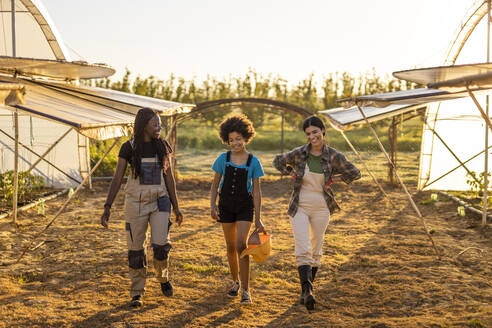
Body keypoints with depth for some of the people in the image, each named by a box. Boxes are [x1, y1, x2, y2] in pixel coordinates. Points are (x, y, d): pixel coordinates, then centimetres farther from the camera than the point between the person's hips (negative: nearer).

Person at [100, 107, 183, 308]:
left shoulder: (162, 146, 1)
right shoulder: (128, 148, -6)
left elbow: (169, 177, 6)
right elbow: (117, 180, -5)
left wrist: (176, 208, 6)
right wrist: (107, 208, -13)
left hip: (159, 201, 1)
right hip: (136, 203, -1)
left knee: (161, 244, -12)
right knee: (135, 249, 3)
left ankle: (162, 276, 20)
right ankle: (137, 294, 19)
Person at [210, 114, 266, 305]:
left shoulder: (253, 162, -6)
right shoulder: (223, 159, -3)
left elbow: (256, 191, -4)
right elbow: (215, 185, 3)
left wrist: (258, 219, -6)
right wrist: (212, 206, -10)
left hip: (245, 206, -2)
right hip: (226, 205, 2)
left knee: (241, 245, -16)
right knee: (231, 247, 11)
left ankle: (246, 290, -11)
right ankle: (235, 282, 32)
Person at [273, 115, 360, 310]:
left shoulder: (333, 156, -7)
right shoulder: (298, 154, -7)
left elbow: (355, 173, 4)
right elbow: (278, 161, 12)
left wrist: (334, 179, -3)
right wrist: (291, 173, -1)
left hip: (321, 208, 1)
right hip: (299, 207, -1)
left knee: (316, 251, 10)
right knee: (303, 250, -14)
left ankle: (306, 290, 24)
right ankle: (307, 290, -17)